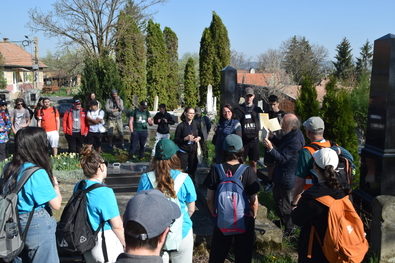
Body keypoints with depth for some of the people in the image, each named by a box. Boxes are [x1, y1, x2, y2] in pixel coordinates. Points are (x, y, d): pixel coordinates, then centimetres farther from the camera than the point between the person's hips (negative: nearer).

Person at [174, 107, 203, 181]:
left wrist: (199, 138, -6)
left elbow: (201, 135, 16)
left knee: (192, 170, 10)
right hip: (183, 151, -3)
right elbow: (176, 140, -6)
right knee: (182, 170, -2)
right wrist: (186, 138, -20)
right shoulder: (181, 126, -7)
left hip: (194, 151, 3)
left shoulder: (196, 124, 3)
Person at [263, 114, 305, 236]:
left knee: (284, 203, 5)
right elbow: (281, 145, 15)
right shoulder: (291, 134, 1)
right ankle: (283, 221, 47)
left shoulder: (295, 141, -31)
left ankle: (289, 229, 25)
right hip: (281, 175, 11)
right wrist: (272, 137, 0)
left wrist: (270, 149, -40)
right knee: (277, 196, 27)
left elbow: (282, 159, -31)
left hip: (286, 178, -11)